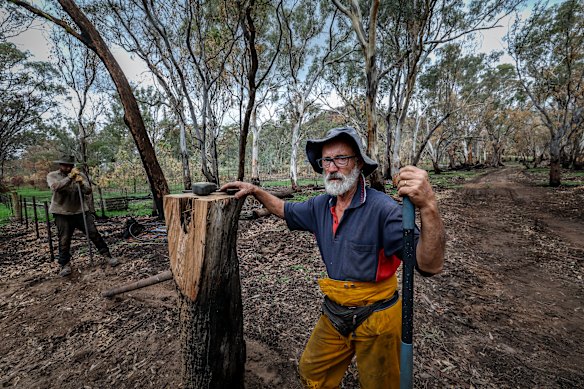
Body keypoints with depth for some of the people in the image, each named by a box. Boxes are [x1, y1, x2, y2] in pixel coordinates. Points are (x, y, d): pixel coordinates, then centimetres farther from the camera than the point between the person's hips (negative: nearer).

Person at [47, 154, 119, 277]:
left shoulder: (80, 175, 3)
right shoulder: (52, 176, -1)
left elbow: (88, 191, -6)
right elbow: (55, 187, -22)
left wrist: (81, 184, -26)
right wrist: (70, 177, -30)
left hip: (81, 211, 1)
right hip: (62, 213, -1)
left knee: (94, 233, 0)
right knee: (64, 240, 3)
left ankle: (107, 255, 10)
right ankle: (65, 265, 18)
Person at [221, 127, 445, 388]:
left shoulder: (382, 208, -24)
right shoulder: (321, 206, -4)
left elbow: (430, 266, -31)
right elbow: (285, 210, 14)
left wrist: (428, 207, -48)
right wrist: (255, 191, 2)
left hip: (375, 318, -5)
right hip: (334, 315, 6)